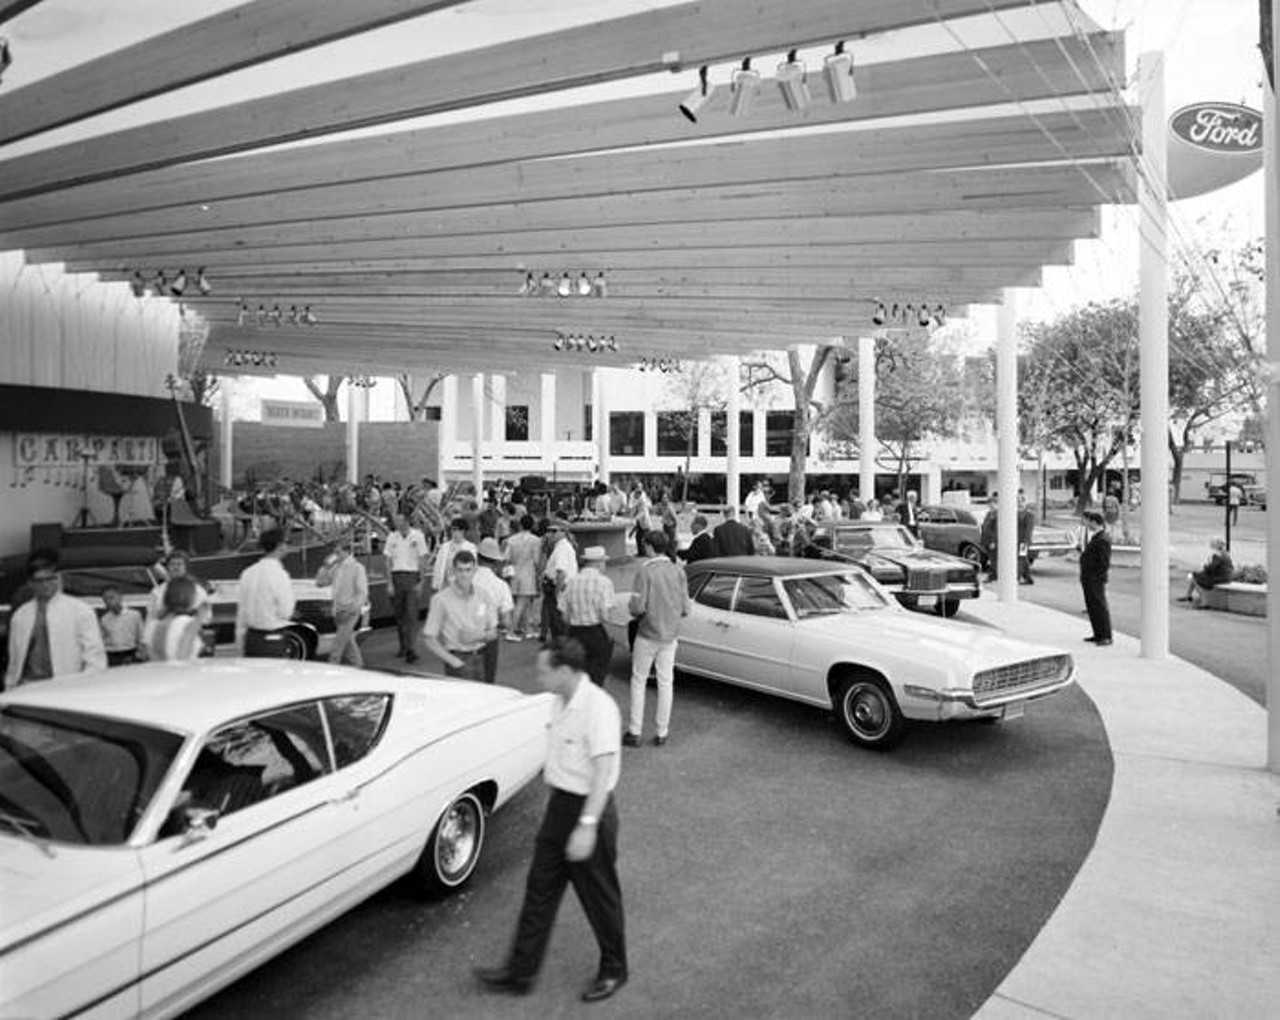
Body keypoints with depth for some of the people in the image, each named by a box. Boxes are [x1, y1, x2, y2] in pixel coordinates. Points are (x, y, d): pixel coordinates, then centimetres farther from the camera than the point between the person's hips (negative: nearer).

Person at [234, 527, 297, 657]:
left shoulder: (248, 573, 5)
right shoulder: (279, 575, -15)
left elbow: (241, 611, 10)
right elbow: (285, 613, -13)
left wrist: (241, 642, 18)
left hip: (251, 638, 7)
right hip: (273, 642, -7)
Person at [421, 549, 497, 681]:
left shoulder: (483, 596, 5)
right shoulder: (441, 600, -7)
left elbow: (493, 632, 14)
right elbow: (428, 639, -8)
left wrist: (479, 636, -8)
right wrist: (453, 661, -15)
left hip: (480, 659, 5)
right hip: (458, 659, -4)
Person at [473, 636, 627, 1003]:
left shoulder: (598, 707, -25)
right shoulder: (562, 702, 4)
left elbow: (604, 770, -28)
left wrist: (587, 825, -30)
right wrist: (558, 807, 20)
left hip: (589, 811, -8)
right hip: (559, 806, 8)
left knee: (599, 897, 10)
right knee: (539, 890, 14)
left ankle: (613, 971, 32)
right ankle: (520, 972, 27)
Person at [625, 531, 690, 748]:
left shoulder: (645, 571, -14)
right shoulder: (678, 571, -2)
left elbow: (638, 607, -18)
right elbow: (685, 609, -1)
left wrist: (635, 612, 4)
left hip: (648, 634, -4)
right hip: (670, 635, 4)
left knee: (638, 681, 10)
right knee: (665, 683, 12)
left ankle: (635, 732, 12)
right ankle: (661, 733, 18)